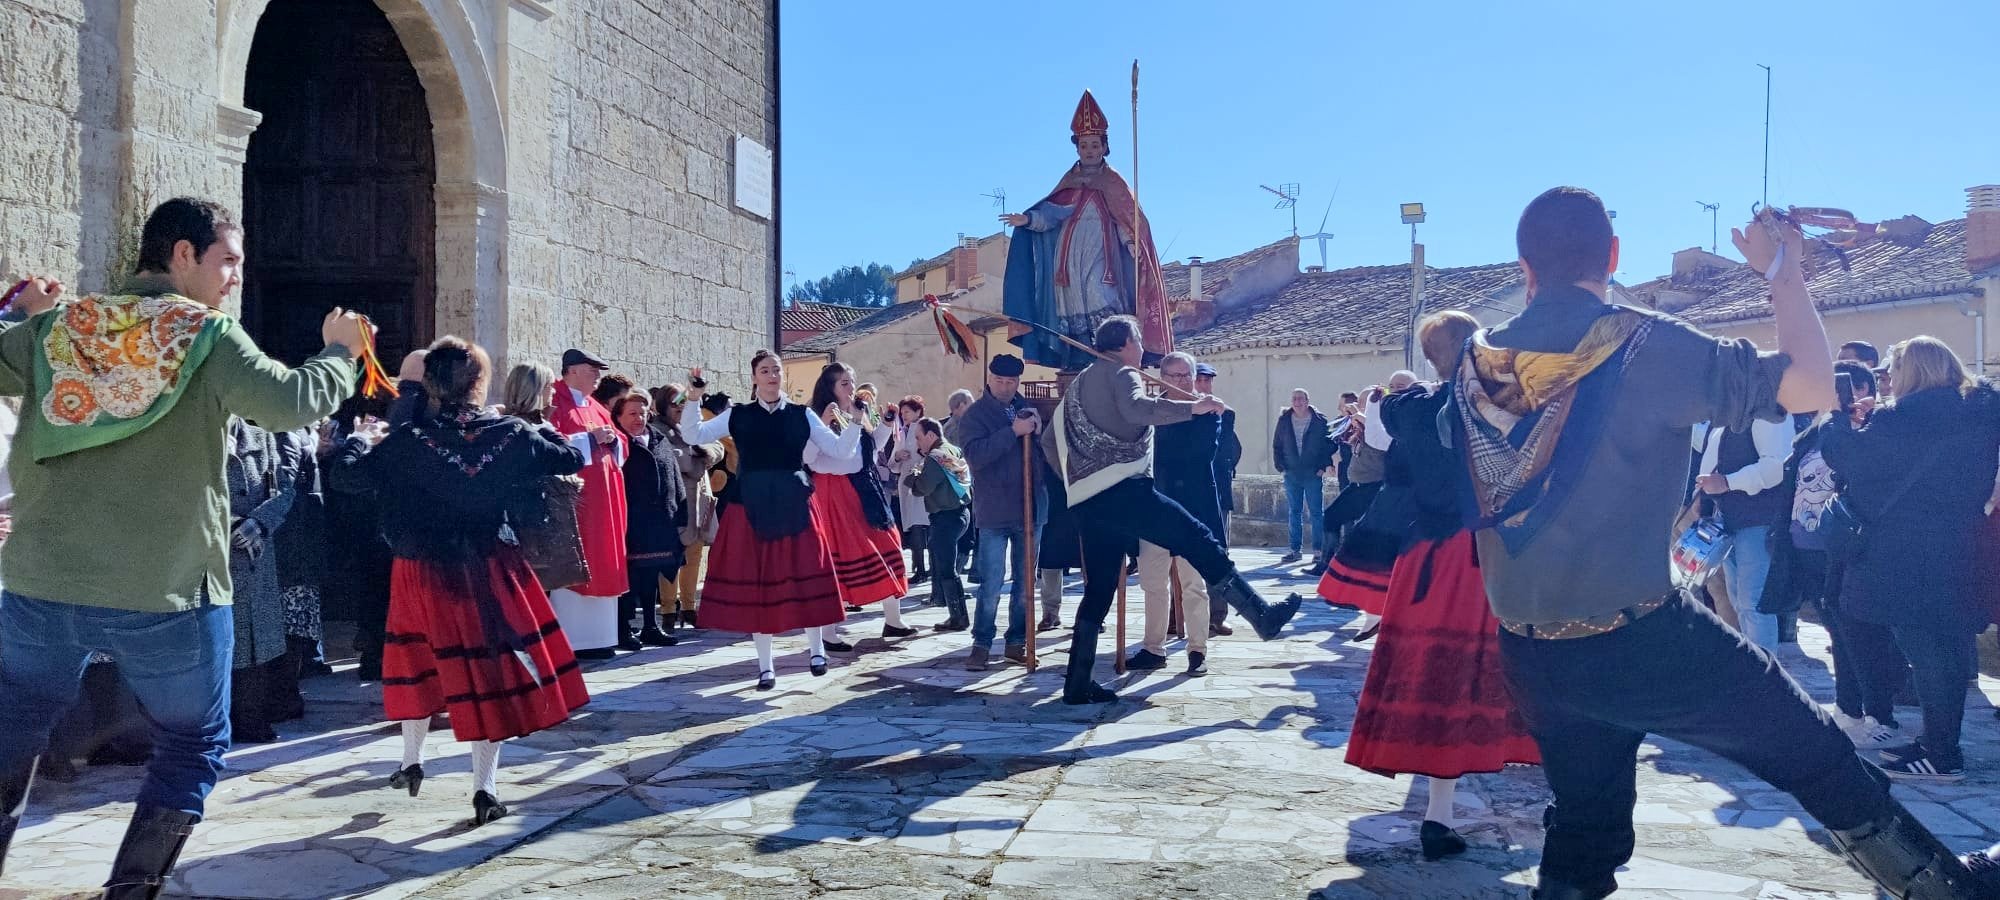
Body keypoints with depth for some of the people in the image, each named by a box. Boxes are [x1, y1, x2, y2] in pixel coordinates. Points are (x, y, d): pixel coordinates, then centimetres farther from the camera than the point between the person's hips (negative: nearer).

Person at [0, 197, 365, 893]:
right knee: (193, 746, 16)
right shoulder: (207, 334, -7)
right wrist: (338, 352, -2)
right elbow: (290, 402, -18)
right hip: (165, 593, -4)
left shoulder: (56, 328, 6)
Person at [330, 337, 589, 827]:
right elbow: (571, 459, 3)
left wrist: (363, 439, 10)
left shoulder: (407, 440, -12)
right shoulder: (510, 433, -7)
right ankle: (485, 787, 6)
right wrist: (539, 433, 21)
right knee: (491, 667, 5)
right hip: (493, 570, 0)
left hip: (427, 573, 0)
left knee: (422, 661, 21)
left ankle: (412, 762, 36)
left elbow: (343, 475, -8)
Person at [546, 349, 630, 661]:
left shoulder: (597, 409, 20)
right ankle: (567, 640, -6)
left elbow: (622, 447, 20)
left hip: (602, 498, 8)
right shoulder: (555, 404, -5)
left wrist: (611, 440, -2)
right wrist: (590, 438, -16)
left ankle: (595, 637, 12)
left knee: (600, 564, 7)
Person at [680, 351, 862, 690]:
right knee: (754, 581, 3)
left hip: (794, 504, 0)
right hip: (750, 506, 0)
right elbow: (693, 435, 3)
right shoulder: (737, 415, 6)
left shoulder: (802, 415, 6)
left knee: (806, 576, -1)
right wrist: (694, 399, -9)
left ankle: (816, 645, 22)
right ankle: (765, 665, 14)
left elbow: (841, 451, 4)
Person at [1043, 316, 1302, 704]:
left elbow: (1049, 442, 27)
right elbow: (1135, 408, -22)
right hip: (1123, 490, -8)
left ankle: (1078, 683, 10)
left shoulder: (1079, 385, 26)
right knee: (1200, 541, -4)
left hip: (1087, 504, 8)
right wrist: (1191, 407, -24)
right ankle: (1264, 615, -4)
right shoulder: (1121, 373, 2)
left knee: (1098, 591, 11)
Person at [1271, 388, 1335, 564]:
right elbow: (1277, 446, 12)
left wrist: (1323, 467, -7)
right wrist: (1281, 466, 4)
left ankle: (1319, 549, 3)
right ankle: (1294, 549, 11)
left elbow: (1329, 444, -1)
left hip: (1313, 474, -3)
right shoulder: (1284, 421, 6)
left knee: (1316, 512, -2)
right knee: (1293, 513, 7)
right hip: (1291, 474, 3)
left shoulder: (1320, 421, -3)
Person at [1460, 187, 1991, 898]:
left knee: (1583, 827, 20)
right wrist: (1784, 271, 3)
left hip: (1529, 657, 5)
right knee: (1825, 763, 12)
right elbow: (1814, 387, -10)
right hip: (1640, 641, -5)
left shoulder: (1477, 360, 3)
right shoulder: (1644, 345, -12)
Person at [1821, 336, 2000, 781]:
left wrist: (1844, 420, 8)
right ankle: (1941, 744, 22)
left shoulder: (1908, 417, -18)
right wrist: (1875, 422, 16)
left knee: (1923, 649, -2)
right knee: (1949, 645, 13)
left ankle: (1940, 755, 2)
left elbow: (1843, 452, -12)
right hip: (1961, 550, 8)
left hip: (1909, 557, -8)